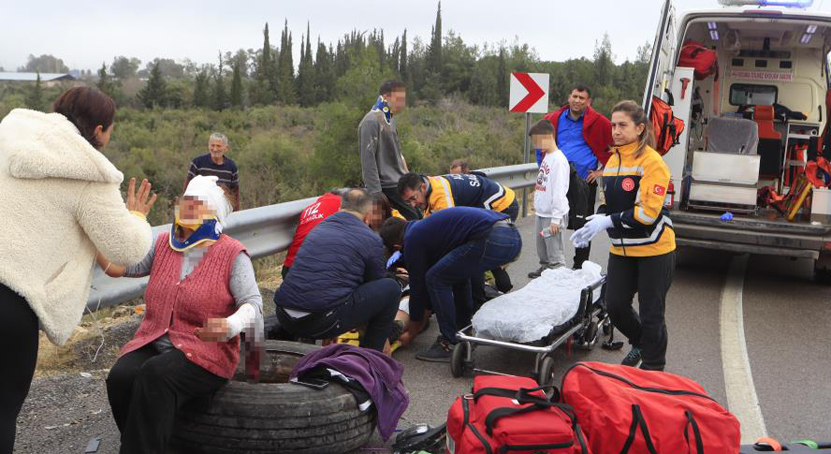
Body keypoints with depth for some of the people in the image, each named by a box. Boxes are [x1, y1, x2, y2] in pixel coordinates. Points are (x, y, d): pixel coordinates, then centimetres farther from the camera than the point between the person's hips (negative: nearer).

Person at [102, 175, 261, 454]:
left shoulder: (232, 254, -3)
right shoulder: (164, 244, 13)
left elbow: (253, 303, -9)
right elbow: (117, 267, 11)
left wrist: (230, 326, -30)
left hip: (205, 352, -4)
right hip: (154, 343, 5)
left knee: (155, 376, -33)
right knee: (121, 377, -25)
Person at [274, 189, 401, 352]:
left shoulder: (319, 228, 21)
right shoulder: (371, 240, 3)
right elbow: (375, 290, 16)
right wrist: (383, 337, 33)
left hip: (284, 318, 7)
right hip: (324, 322, -7)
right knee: (391, 288, 6)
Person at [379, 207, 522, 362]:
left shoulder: (412, 239, 4)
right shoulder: (425, 227, 30)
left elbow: (417, 286, 11)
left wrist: (412, 333, 26)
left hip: (493, 239, -10)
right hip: (512, 235, 10)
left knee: (436, 279, 4)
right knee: (457, 272, 29)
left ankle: (451, 345, 8)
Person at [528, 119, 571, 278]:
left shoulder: (558, 160, -18)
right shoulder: (546, 156, 10)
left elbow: (558, 192, -21)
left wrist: (555, 219, -21)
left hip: (553, 215, -10)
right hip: (542, 212, 10)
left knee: (554, 249, -6)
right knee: (541, 247, 22)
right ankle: (545, 268, 38)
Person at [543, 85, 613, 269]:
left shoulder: (598, 122, -5)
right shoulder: (555, 119, 6)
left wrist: (603, 170, -3)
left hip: (585, 180, -3)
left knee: (583, 226, 5)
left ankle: (579, 267, 16)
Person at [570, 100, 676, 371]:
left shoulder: (651, 162, -16)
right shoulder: (613, 160, 8)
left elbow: (649, 211, -23)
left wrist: (609, 220, -24)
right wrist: (597, 223, 3)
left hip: (653, 251, -7)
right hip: (621, 250, 7)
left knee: (651, 314, 4)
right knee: (615, 305, 9)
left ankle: (653, 371, 22)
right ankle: (640, 343, 38)